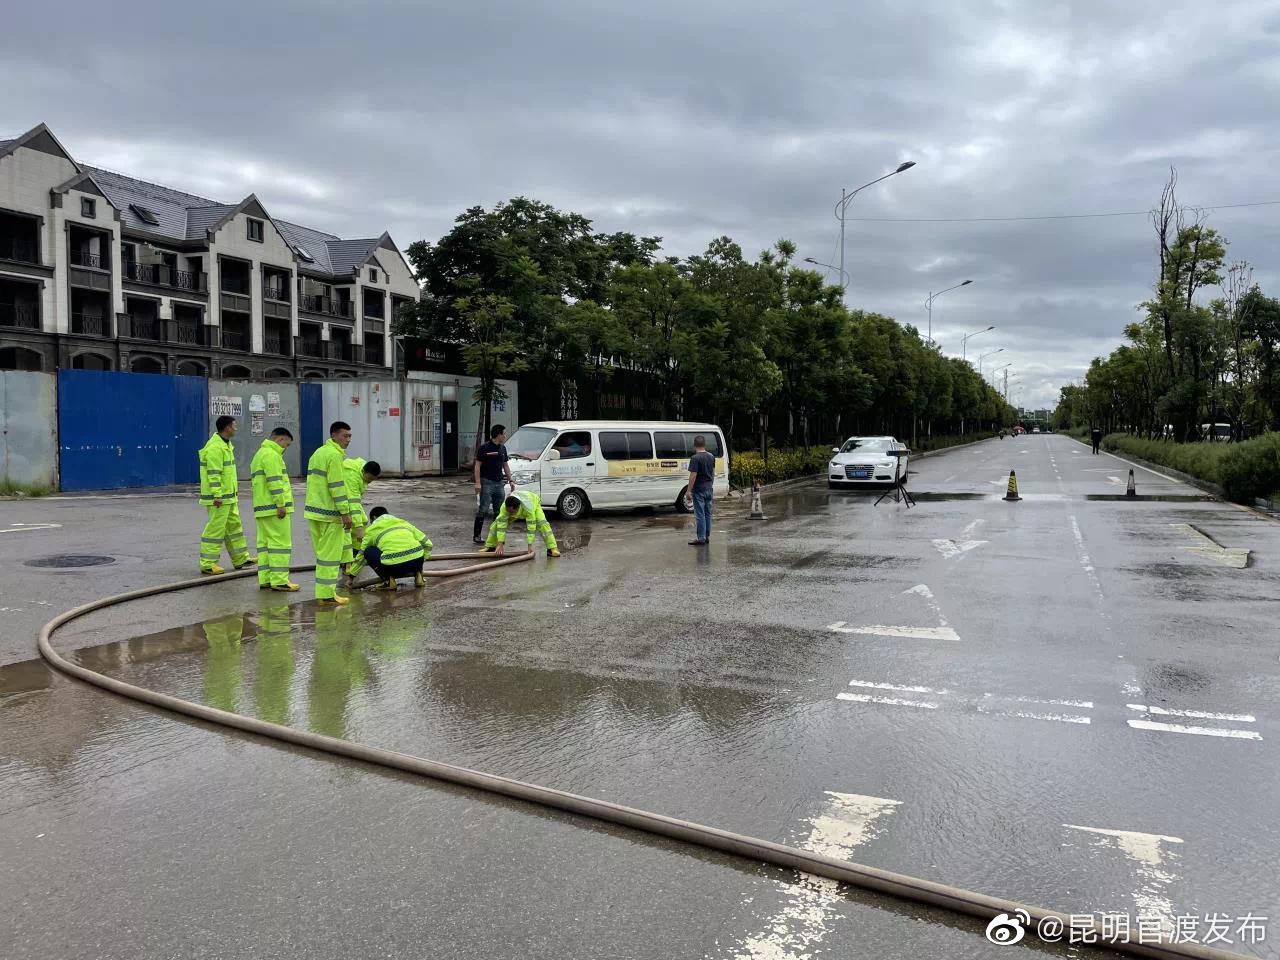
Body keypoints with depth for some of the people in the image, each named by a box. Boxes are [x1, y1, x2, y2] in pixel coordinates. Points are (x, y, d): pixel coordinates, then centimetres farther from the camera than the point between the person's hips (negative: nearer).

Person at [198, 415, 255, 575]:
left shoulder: (225, 445, 16)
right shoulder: (215, 447, -17)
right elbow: (213, 473, -22)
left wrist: (234, 484, 24)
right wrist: (217, 496, -24)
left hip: (229, 496, 11)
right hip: (219, 497, -11)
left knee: (234, 525, 15)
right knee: (215, 529, -6)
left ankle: (241, 559, 23)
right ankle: (207, 564, 0)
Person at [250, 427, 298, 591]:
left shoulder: (260, 454, 22)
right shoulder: (272, 455, -12)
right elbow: (275, 482, -20)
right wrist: (281, 504, -19)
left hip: (261, 508, 10)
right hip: (274, 509, -10)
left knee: (264, 542, 10)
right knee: (280, 543, -8)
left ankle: (265, 579, 11)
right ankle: (279, 581, -8)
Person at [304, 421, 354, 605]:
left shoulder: (318, 452, 17)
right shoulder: (334, 455, -13)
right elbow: (337, 486, -19)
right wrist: (345, 512, -16)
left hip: (313, 511, 9)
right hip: (329, 513, -9)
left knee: (322, 553, 14)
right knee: (330, 554, -3)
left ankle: (323, 591, 18)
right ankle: (327, 594, -1)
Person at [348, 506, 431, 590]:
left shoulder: (372, 529, 21)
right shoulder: (403, 522, 28)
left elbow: (361, 556, 30)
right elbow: (427, 543, 24)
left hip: (395, 566, -4)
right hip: (418, 561, 5)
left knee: (369, 552, 20)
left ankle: (388, 580, 6)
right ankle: (417, 574, 17)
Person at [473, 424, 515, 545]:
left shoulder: (502, 448, 13)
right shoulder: (484, 448, -8)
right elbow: (477, 465, -9)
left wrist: (510, 480, 16)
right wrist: (477, 482, -16)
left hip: (499, 483, 7)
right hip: (487, 482, -7)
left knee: (499, 511, 9)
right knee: (483, 510, -7)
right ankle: (476, 536, -2)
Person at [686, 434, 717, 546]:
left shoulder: (695, 458, -16)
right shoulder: (711, 457, 7)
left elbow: (693, 475, -18)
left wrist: (689, 490, -13)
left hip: (699, 489, -7)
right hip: (709, 488, 7)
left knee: (700, 514, -4)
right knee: (707, 513, 12)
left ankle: (700, 538, -3)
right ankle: (707, 536, 16)